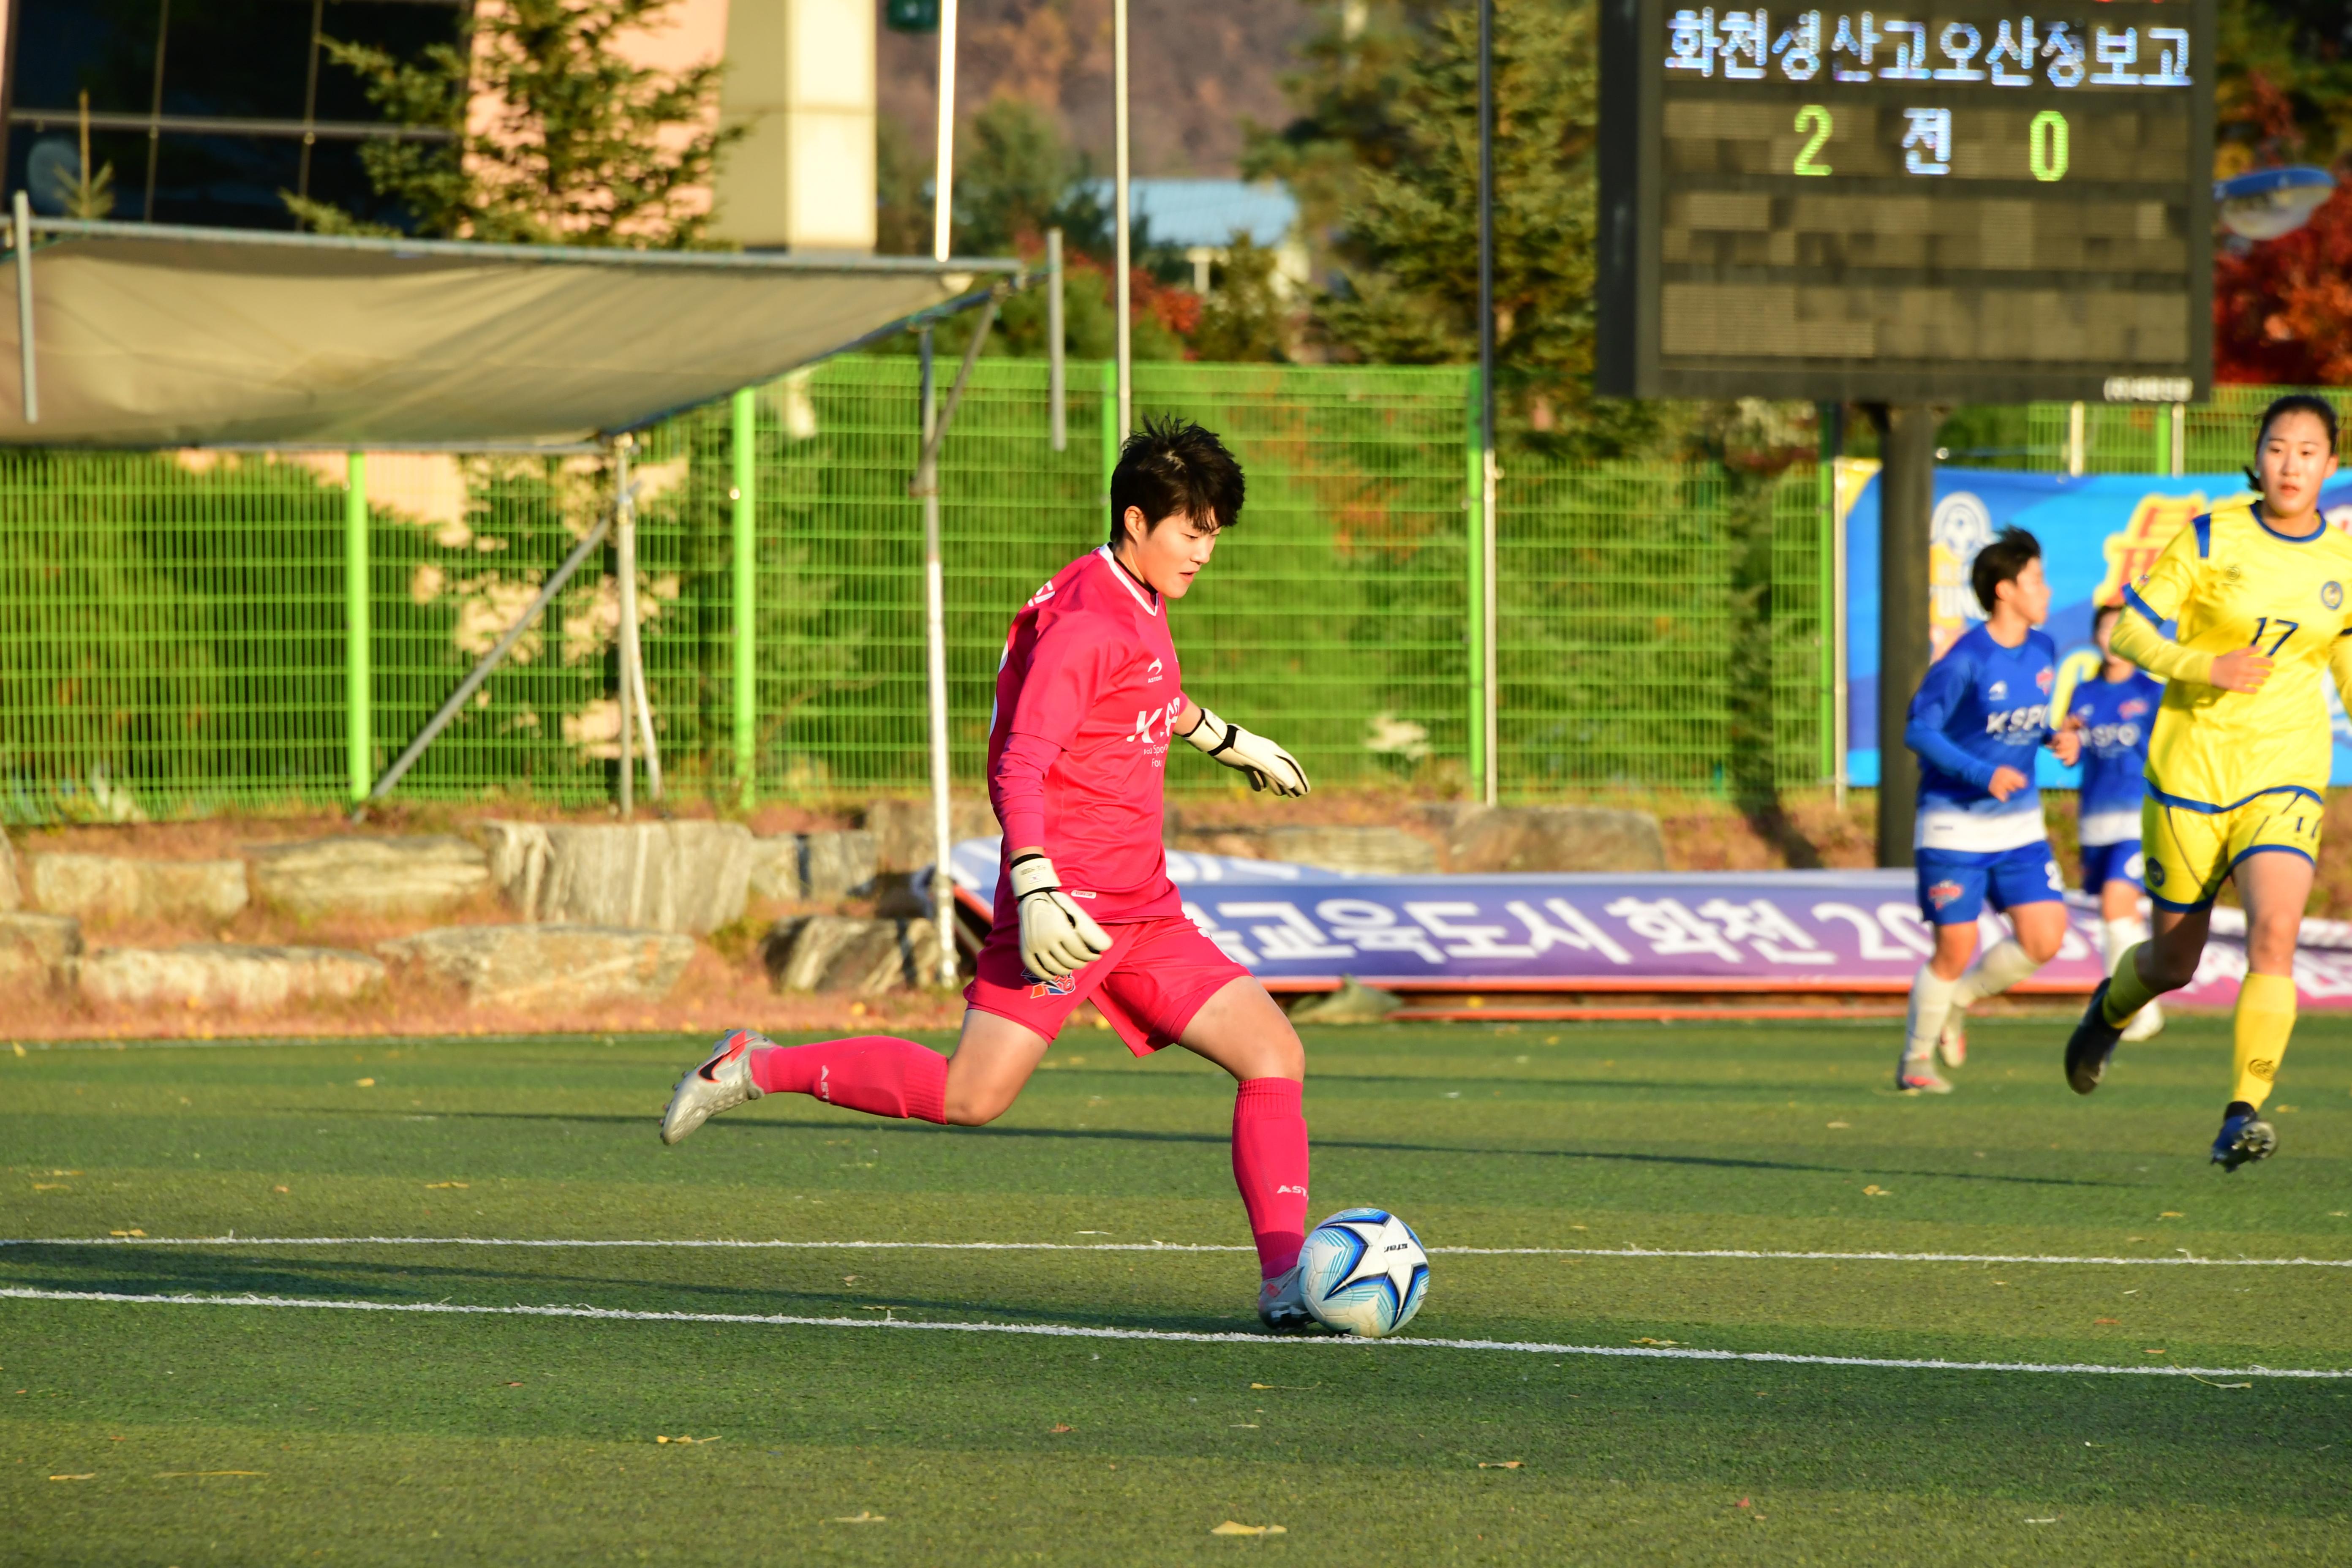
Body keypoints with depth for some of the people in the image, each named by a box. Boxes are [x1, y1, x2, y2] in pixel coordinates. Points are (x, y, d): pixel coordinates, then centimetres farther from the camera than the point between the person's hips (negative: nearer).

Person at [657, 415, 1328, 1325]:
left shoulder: (1140, 608, 16)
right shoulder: (1082, 623, -14)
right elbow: (1019, 766, -22)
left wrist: (1228, 740, 53)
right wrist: (1036, 890, -33)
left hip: (1143, 910, 9)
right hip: (1068, 904, -9)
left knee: (1275, 1054, -4)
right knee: (972, 1097, -17)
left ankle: (1285, 1275, -5)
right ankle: (757, 1068, -1)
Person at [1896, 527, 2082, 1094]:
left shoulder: (2043, 650, 5)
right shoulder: (1966, 660, -16)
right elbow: (1919, 730, -15)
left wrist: (2058, 739, -1)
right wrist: (1982, 775, -25)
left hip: (2019, 824, 6)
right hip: (1955, 824, -6)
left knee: (2045, 940, -5)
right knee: (1956, 951, -4)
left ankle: (1959, 999, 20)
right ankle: (1917, 1060, 16)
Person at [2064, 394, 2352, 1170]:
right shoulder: (2211, 539, -6)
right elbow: (2128, 630, -5)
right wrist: (2203, 665, -21)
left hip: (2286, 770, 1)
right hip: (2192, 761, -1)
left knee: (2275, 933, -22)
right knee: (2175, 961, 9)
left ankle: (2244, 1115, -21)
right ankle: (2111, 1009, 45)